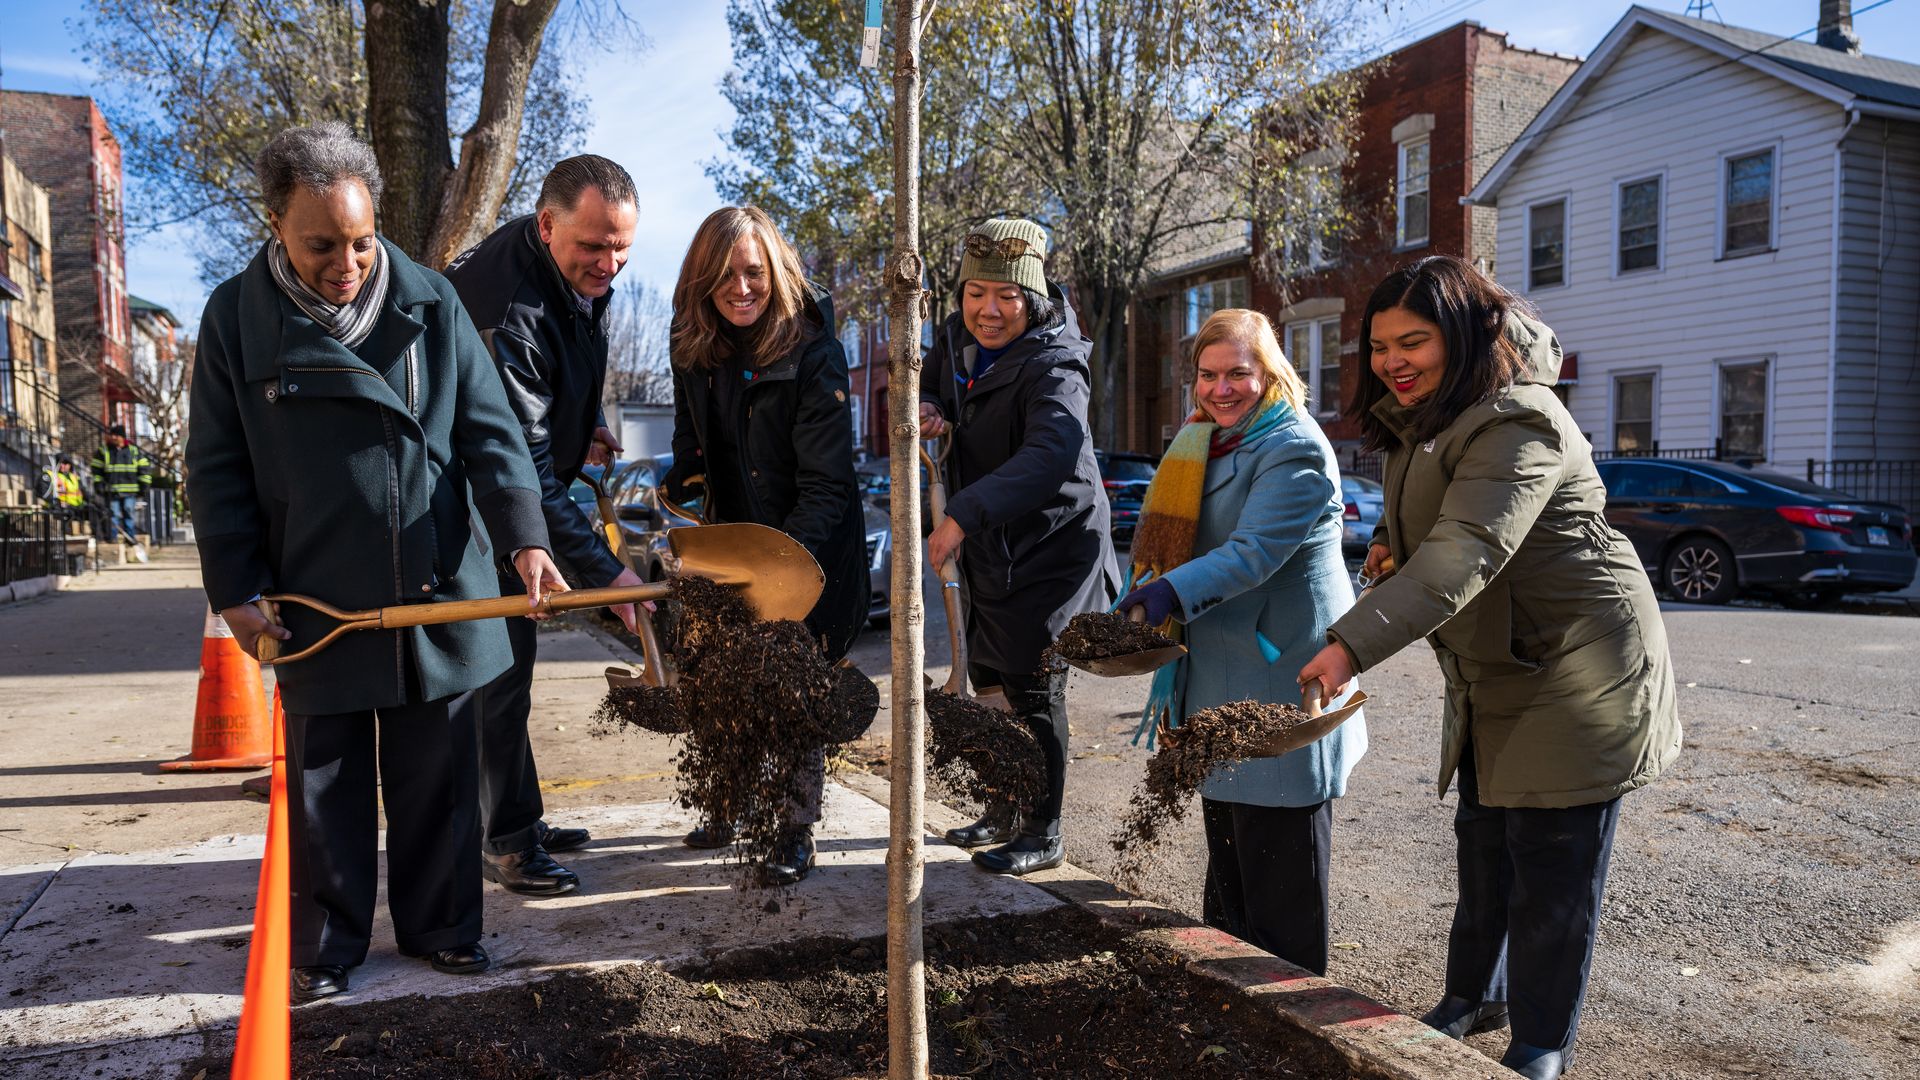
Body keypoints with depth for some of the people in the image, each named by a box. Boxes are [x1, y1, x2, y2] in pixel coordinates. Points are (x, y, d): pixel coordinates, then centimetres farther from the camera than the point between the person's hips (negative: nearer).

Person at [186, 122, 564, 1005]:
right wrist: (236, 590, -3)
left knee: (437, 780, 11)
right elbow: (219, 470, 2)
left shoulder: (432, 304, -1)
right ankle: (323, 949, 27)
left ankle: (440, 927, 28)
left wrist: (525, 536, -16)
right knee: (324, 786, 11)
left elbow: (489, 431, -4)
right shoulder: (236, 318, -1)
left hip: (436, 597, 1)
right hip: (315, 605, 0)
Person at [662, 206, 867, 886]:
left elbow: (826, 484, -23)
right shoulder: (695, 347, -2)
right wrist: (681, 486, -3)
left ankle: (797, 834, 15)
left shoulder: (812, 352, -20)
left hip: (809, 552, -5)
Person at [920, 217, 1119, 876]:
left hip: (1049, 551, -8)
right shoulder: (956, 338, 1)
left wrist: (964, 515, -50)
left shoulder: (1052, 365, -24)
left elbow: (1052, 453, -42)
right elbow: (933, 388, 19)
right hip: (990, 549, 9)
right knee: (990, 684, 18)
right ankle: (1006, 813, 37)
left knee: (1034, 693, -1)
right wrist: (927, 408, -7)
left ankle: (1044, 836, 15)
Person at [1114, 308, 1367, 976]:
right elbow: (1181, 544, 21)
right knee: (1227, 861, 20)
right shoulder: (1206, 446, 14)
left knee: (1278, 857, 0)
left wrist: (1170, 594, -40)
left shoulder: (1294, 450, -15)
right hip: (1220, 682, 9)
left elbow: (1255, 551, -28)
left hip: (1282, 679, -9)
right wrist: (1142, 597, 5)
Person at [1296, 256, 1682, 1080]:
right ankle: (1476, 996, 36)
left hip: (1576, 671, -9)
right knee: (1483, 844, 18)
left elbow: (1466, 553, -39)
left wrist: (1353, 643, -50)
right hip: (1493, 674, 9)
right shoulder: (1425, 420, 8)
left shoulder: (1517, 423, -24)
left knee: (1552, 867, 0)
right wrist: (1392, 543, -1)